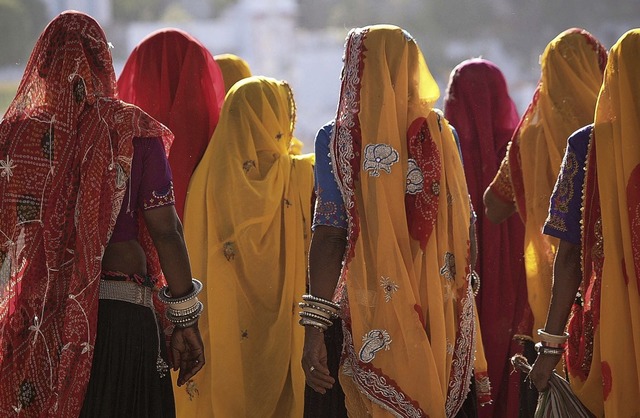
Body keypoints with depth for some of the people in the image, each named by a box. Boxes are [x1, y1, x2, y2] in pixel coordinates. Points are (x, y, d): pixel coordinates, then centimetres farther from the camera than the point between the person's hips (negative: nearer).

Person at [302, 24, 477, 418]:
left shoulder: (340, 141, -7)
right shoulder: (441, 134, 2)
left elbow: (329, 238, -12)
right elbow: (462, 232, 5)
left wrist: (315, 329, -12)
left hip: (375, 319, -3)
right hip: (442, 318, 3)